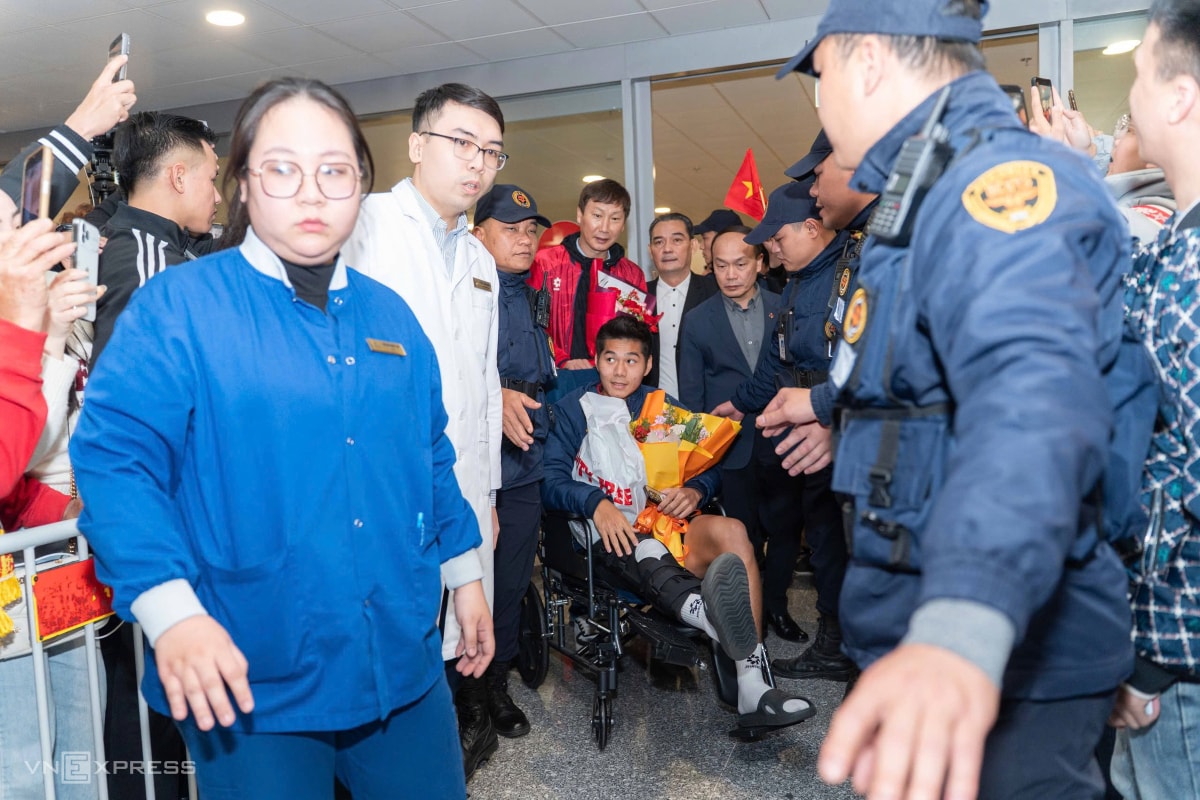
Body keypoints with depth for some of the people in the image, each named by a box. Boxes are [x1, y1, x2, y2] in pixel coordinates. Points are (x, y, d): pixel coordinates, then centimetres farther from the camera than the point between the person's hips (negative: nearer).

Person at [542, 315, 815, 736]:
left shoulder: (664, 408, 21)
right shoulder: (574, 408, 11)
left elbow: (709, 467, 13)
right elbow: (552, 479, -5)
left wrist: (695, 490, -11)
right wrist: (597, 503, -24)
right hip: (607, 536, -3)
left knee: (731, 530, -28)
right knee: (643, 547, -38)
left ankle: (755, 690, -37)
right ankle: (707, 612, -70)